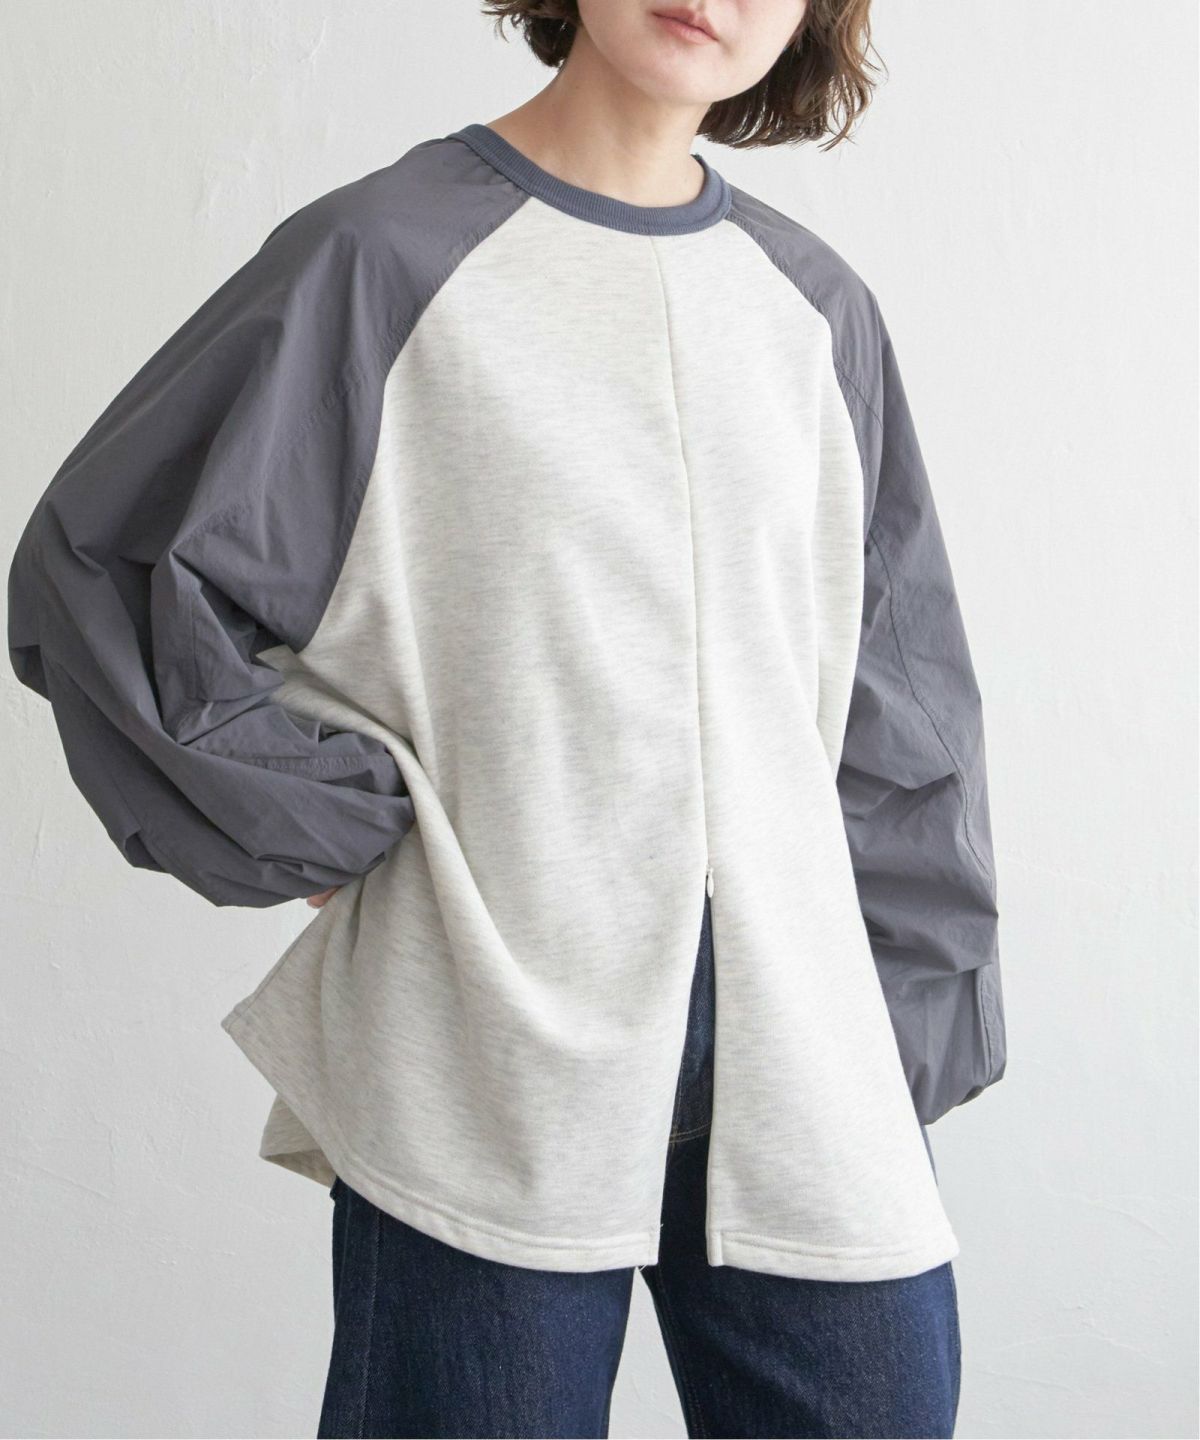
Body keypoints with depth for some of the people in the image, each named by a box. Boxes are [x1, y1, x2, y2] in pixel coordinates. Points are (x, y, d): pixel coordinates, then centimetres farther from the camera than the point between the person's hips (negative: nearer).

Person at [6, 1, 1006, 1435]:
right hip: (488, 1067, -4)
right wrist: (334, 828, -6)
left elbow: (901, 725, 13)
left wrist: (908, 1046, 9)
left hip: (799, 1053, 4)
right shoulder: (383, 255, -4)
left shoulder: (818, 307, 10)